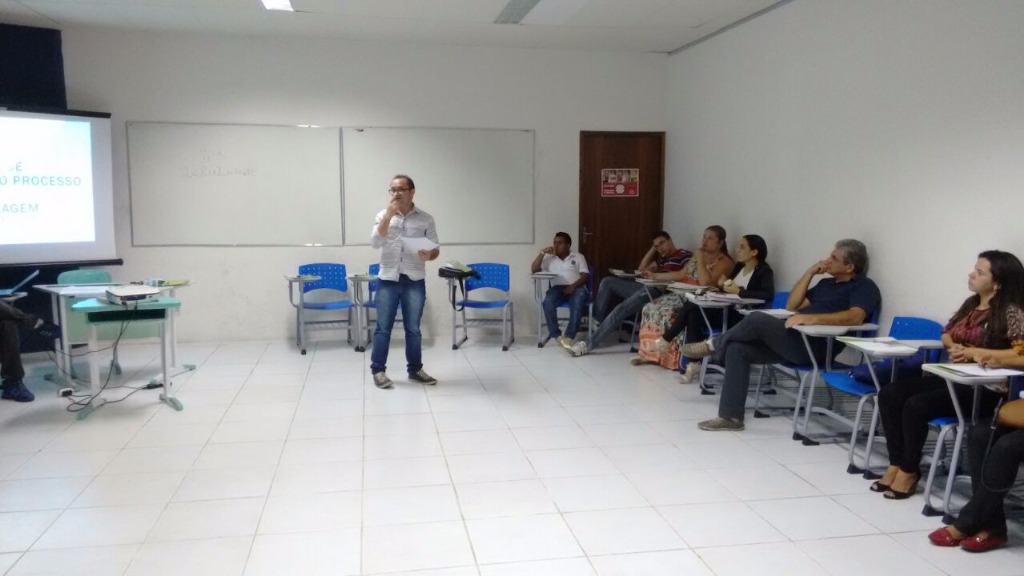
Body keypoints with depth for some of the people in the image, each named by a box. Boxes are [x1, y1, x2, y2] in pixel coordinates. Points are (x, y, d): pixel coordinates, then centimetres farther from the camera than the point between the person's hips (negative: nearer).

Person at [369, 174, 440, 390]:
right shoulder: (383, 215, 3)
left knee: (413, 329, 9)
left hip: (414, 281, 0)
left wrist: (428, 255, -18)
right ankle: (378, 370, 13)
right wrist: (389, 215, -17)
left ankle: (415, 369, 21)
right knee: (383, 328, 3)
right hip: (388, 280, 0)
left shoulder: (426, 219, 3)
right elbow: (375, 242, -11)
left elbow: (435, 249, 6)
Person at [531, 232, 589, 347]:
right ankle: (556, 335, -24)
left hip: (576, 288, -1)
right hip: (558, 288, 1)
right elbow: (533, 270, 7)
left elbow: (585, 276, 3)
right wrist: (542, 253, -2)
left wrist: (573, 286, -17)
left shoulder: (578, 257, 16)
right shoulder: (549, 258, 20)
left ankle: (569, 336, -37)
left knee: (578, 301, -38)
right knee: (548, 301, -34)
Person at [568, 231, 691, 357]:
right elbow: (641, 269, 28)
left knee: (621, 309, -25)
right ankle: (597, 323, -5)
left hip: (660, 292, -10)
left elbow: (685, 274, -22)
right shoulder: (662, 258, 27)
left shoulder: (684, 256, -1)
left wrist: (655, 275, -22)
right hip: (645, 288, 10)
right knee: (608, 282, 3)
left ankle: (589, 343, -26)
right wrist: (653, 249, 19)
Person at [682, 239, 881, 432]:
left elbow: (855, 317, -21)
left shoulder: (864, 286, 0)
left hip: (816, 346, -9)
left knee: (758, 319, -26)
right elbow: (792, 305, 20)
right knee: (737, 348, -9)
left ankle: (714, 345, 1)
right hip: (794, 339, 9)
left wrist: (812, 317, -31)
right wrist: (810, 272, 13)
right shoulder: (827, 283, 26)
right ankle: (731, 416, -9)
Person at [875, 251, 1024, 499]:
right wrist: (953, 346, -1)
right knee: (889, 394, -8)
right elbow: (946, 334, 22)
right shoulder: (971, 304, 13)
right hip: (953, 377, 8)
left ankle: (909, 470, -7)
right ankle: (896, 464, -5)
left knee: (916, 405, -27)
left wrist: (976, 352, -21)